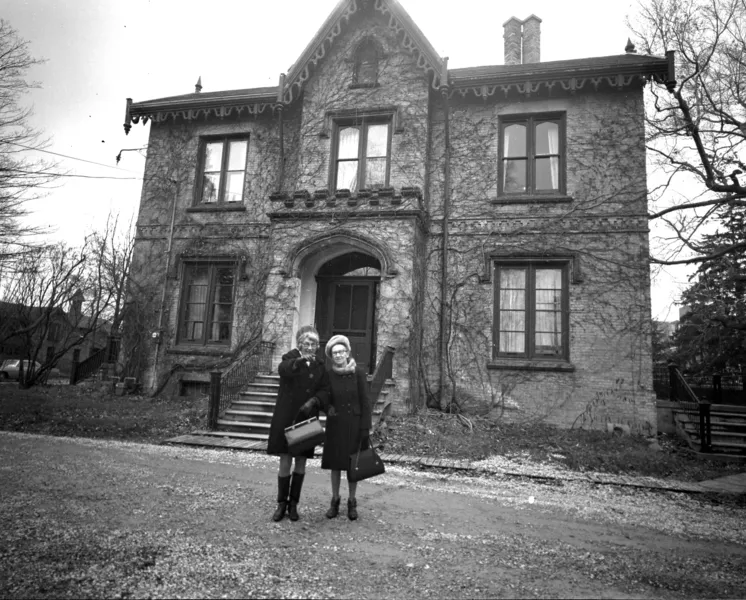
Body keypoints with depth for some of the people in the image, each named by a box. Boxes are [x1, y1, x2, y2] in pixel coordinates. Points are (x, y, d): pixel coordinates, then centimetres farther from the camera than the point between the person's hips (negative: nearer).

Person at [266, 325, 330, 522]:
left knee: (301, 463, 8)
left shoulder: (320, 366, 7)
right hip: (285, 419, -2)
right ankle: (281, 503, 17)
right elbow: (282, 369, -28)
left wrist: (313, 402, -22)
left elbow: (325, 391, -1)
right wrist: (298, 361, -49)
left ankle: (293, 504, 22)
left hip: (306, 420, 3)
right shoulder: (291, 358, -3)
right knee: (285, 463, 0)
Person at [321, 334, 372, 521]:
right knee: (335, 463, 9)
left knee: (353, 463, 8)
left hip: (354, 424, -2)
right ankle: (335, 501, 24)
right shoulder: (328, 375, -3)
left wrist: (365, 428, -10)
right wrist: (328, 408, -15)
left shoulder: (358, 373, -9)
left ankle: (352, 502, 22)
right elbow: (324, 398, 7)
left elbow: (365, 402, -8)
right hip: (335, 424, 2)